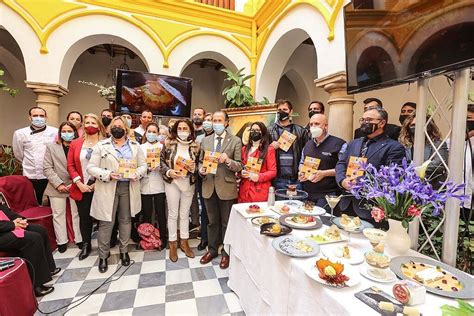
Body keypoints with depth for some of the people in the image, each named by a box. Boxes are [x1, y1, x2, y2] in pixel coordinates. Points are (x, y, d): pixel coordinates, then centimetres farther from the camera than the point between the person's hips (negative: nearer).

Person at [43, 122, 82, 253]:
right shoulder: (51, 146, 7)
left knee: (77, 213, 7)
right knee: (58, 215, 8)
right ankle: (61, 241, 21)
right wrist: (58, 184, -10)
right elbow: (47, 168, 0)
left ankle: (79, 239, 18)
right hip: (57, 187, 2)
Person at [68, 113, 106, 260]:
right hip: (81, 188, 3)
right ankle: (86, 246, 29)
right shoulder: (75, 143, 6)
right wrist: (79, 183, -6)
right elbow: (70, 166, 4)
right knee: (84, 217, 13)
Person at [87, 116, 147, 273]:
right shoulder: (101, 145, 2)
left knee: (126, 220, 12)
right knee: (106, 222, 3)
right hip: (108, 188, -2)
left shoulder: (135, 146, 8)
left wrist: (137, 174, -14)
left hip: (128, 187, 2)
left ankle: (124, 251, 29)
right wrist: (108, 175, -18)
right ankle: (103, 256, 20)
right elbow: (91, 167, -2)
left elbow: (143, 165, 7)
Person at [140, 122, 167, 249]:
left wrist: (157, 165, -20)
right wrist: (147, 168, -16)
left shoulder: (162, 147, 5)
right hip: (145, 184, 1)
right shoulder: (141, 147, 9)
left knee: (160, 212, 5)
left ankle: (163, 238, 19)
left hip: (159, 184, -1)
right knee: (146, 213, 7)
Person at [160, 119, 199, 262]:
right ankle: (173, 243, 25)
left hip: (189, 183, 1)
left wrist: (194, 168, -17)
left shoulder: (195, 146, -3)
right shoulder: (169, 144, -5)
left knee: (185, 214, 13)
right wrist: (168, 172, -17)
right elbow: (162, 161, 0)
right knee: (173, 214, 9)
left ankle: (184, 242, 29)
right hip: (172, 182, -1)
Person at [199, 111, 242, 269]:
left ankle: (226, 252, 31)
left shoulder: (235, 141, -4)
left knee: (226, 222, 11)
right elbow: (200, 161, 13)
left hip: (226, 187, -3)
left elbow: (239, 166, -6)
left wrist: (228, 160, -25)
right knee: (212, 221, 18)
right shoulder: (205, 140, 8)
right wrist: (201, 170, -9)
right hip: (209, 186, 3)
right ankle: (212, 249, 37)